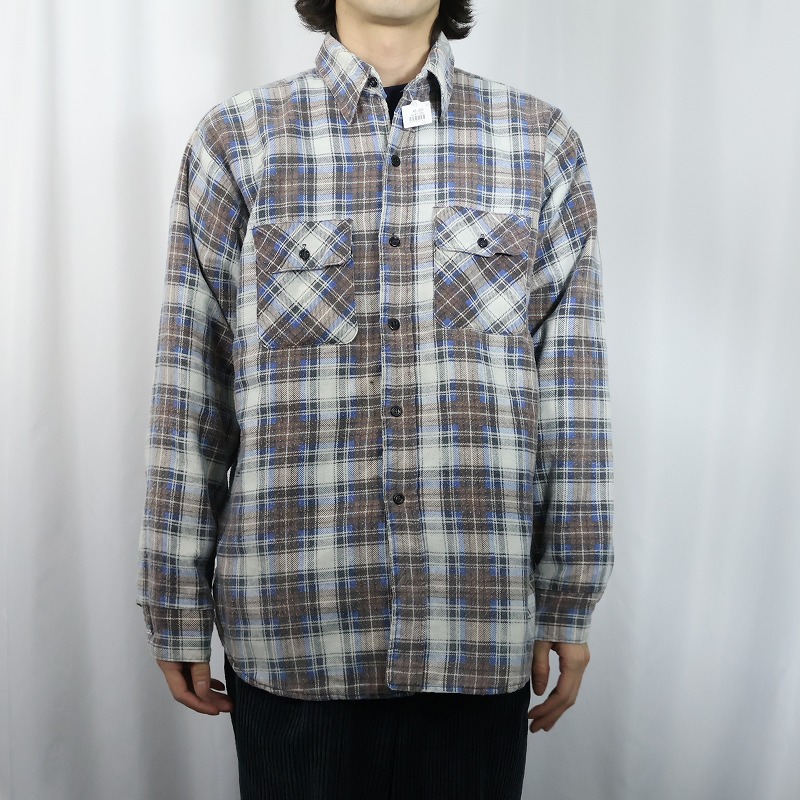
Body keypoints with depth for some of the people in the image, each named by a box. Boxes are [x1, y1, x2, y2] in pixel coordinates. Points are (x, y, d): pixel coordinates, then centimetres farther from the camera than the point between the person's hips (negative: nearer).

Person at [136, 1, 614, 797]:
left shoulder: (539, 143, 5)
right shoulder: (233, 141, 2)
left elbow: (569, 389, 4)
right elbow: (190, 398, 1)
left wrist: (567, 607, 4)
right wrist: (178, 616, 4)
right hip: (290, 634, 0)